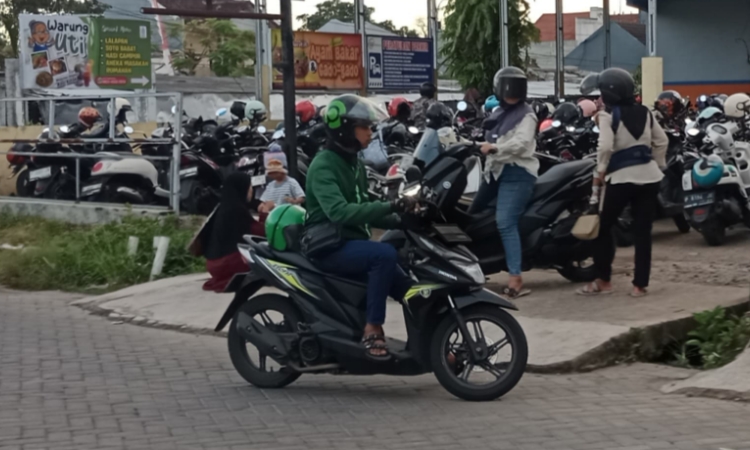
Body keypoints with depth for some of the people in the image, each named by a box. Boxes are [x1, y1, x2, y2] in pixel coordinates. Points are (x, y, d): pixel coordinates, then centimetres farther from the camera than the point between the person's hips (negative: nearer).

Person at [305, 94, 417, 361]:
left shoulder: (354, 163, 14)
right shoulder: (323, 166, -14)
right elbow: (338, 212, -31)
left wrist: (401, 221, 1)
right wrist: (390, 206, -37)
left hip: (354, 242, 9)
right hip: (329, 247, -9)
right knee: (384, 254, -32)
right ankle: (372, 331, -27)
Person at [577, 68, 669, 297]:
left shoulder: (608, 115, -8)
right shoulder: (645, 112, 10)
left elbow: (605, 148, -18)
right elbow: (662, 141, 13)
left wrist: (600, 173, -7)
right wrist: (658, 165, 20)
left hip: (622, 178, -5)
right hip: (649, 177, 5)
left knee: (603, 226, 10)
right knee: (642, 231, 7)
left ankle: (603, 280, 12)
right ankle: (640, 284, 7)